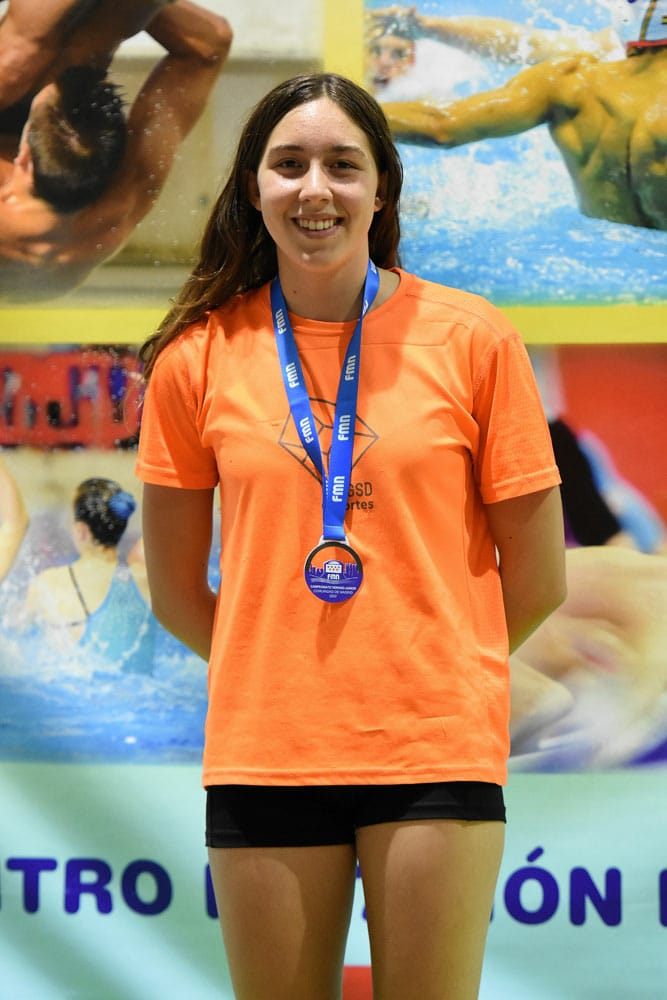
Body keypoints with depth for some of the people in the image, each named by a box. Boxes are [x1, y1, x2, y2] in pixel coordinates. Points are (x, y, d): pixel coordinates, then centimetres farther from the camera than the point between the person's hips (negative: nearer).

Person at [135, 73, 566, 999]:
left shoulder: (473, 338, 0)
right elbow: (176, 591, 11)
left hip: (435, 749, -1)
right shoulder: (198, 356, 3)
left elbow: (536, 581, 4)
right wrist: (285, 677, 11)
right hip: (264, 752, 1)